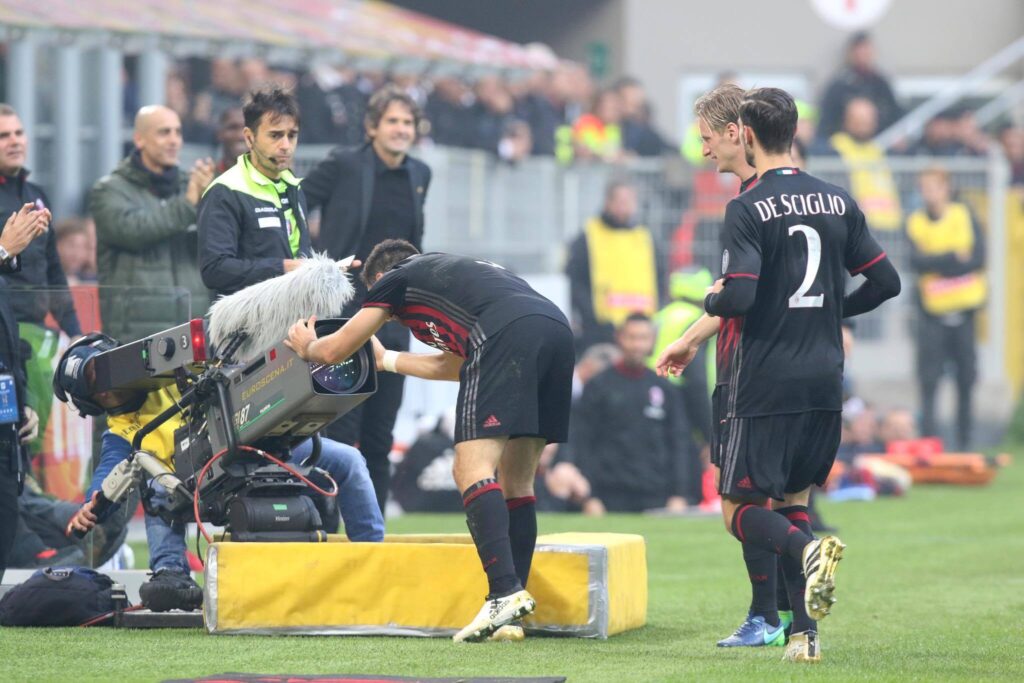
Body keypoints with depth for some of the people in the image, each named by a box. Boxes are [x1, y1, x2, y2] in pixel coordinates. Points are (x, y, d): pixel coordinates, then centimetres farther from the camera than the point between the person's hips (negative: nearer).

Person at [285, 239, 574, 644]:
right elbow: (452, 366, 53)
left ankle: (505, 592, -27)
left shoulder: (394, 280, 21)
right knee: (515, 481, 12)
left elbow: (335, 351, 29)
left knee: (472, 469, -11)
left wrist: (307, 347, 52)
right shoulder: (454, 274, 41)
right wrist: (387, 360, 66)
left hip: (507, 337, -7)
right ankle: (511, 613, 7)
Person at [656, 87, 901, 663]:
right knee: (792, 500, 17)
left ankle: (807, 550, -28)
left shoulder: (749, 209, -10)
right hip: (826, 382, 6)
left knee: (740, 509, 4)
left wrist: (709, 299, 3)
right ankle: (805, 631, 4)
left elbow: (738, 297, -19)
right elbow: (886, 282, 10)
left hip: (765, 383, -5)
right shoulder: (839, 203, 7)